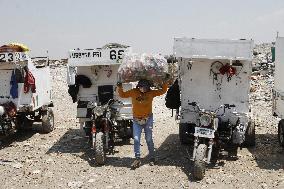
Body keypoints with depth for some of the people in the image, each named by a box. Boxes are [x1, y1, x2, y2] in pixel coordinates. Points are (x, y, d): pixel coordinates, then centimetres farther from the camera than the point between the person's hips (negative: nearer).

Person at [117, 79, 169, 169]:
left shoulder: (151, 93, -4)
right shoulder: (133, 92, -5)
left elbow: (163, 91, 4)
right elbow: (123, 95, 5)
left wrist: (166, 82, -7)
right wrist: (119, 87, -10)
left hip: (148, 119, 0)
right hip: (136, 120, 0)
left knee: (149, 139, 6)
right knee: (136, 139, -4)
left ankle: (152, 158, 18)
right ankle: (137, 159, 2)